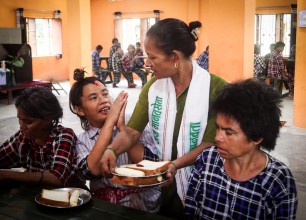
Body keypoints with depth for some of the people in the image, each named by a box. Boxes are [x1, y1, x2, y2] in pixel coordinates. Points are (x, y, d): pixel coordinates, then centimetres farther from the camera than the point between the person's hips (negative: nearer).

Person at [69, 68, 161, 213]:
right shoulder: (82, 140, 3)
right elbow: (91, 172, -15)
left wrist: (122, 127, -16)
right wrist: (110, 122, -14)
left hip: (143, 200, -1)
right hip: (104, 204, 1)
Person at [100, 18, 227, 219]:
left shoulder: (215, 88, -17)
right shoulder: (152, 87, -1)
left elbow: (211, 144, -17)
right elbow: (131, 131, -4)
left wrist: (175, 164, -29)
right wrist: (112, 149, -22)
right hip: (163, 184, 4)